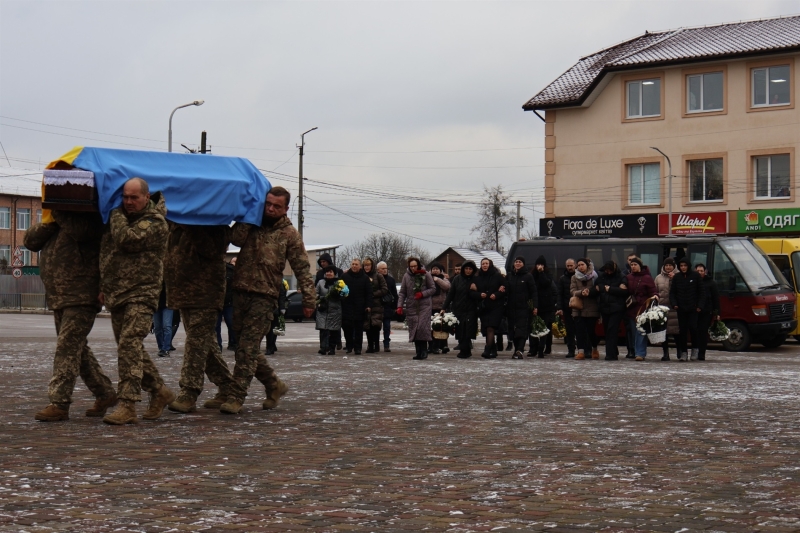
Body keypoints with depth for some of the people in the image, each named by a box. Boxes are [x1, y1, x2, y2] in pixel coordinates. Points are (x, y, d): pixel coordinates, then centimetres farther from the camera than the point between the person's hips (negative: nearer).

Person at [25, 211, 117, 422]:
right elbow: (31, 241, 9)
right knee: (77, 349, 13)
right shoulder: (57, 218, 17)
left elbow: (79, 230, -28)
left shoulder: (90, 218, -6)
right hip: (58, 297, 9)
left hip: (81, 298, -9)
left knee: (68, 347, -13)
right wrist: (47, 222, -6)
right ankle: (104, 393, 24)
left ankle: (59, 403, -13)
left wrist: (59, 213, -15)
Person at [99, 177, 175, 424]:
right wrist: (104, 286, 22)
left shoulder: (155, 222, -8)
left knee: (129, 344, -19)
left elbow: (127, 239, -23)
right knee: (131, 348, 12)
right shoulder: (121, 217, 16)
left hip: (141, 294, -8)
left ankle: (127, 405, -22)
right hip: (116, 294, 8)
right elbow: (106, 253, 26)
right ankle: (159, 390, 26)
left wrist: (116, 213, -9)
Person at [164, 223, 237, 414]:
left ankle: (189, 394, -9)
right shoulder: (176, 225, 13)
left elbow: (212, 249, -20)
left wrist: (192, 229, -27)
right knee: (205, 342, 13)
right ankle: (228, 387, 22)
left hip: (205, 294, -8)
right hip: (182, 292, 8)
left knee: (197, 342, -9)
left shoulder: (215, 226, -7)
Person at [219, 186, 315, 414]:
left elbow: (302, 269, 2)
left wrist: (309, 299, -4)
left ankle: (236, 397, -8)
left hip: (264, 297, -5)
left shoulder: (289, 234, 3)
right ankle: (274, 385, 25)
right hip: (240, 292, 5)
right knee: (246, 346, 9)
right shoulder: (251, 224, 13)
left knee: (248, 347, -10)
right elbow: (236, 239, -8)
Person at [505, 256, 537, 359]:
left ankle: (519, 350, -22)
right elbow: (506, 291, 14)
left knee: (522, 329, -12)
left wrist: (535, 306, -10)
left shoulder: (528, 276, 1)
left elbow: (533, 292, -2)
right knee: (513, 330, 5)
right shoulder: (509, 276, 14)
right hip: (511, 307, 5)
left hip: (524, 307, -5)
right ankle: (517, 349, 13)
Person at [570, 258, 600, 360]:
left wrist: (589, 292, -16)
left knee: (591, 330, -1)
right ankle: (581, 351, -3)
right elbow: (572, 291, -1)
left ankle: (594, 349, 23)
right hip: (578, 308, 2)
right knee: (580, 330, -5)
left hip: (591, 308, -2)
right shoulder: (574, 278, 11)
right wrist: (581, 292, -19)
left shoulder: (594, 277, 3)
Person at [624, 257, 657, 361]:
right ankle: (636, 352, 13)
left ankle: (640, 353, -11)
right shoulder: (628, 278, 13)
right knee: (634, 332, 8)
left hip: (642, 307, -5)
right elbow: (626, 291, 23)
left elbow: (653, 291, -2)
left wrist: (655, 296, -20)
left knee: (641, 332, -10)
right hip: (631, 308, 5)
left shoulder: (647, 278, -1)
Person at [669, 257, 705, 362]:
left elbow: (701, 291, 3)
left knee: (693, 327, -10)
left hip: (693, 308, -2)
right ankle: (684, 352, 6)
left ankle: (695, 348, 10)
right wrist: (674, 304, -4)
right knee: (682, 330, 2)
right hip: (681, 308, 2)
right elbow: (672, 292, 11)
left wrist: (700, 305, -5)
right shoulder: (676, 277, 7)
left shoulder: (695, 276, 0)